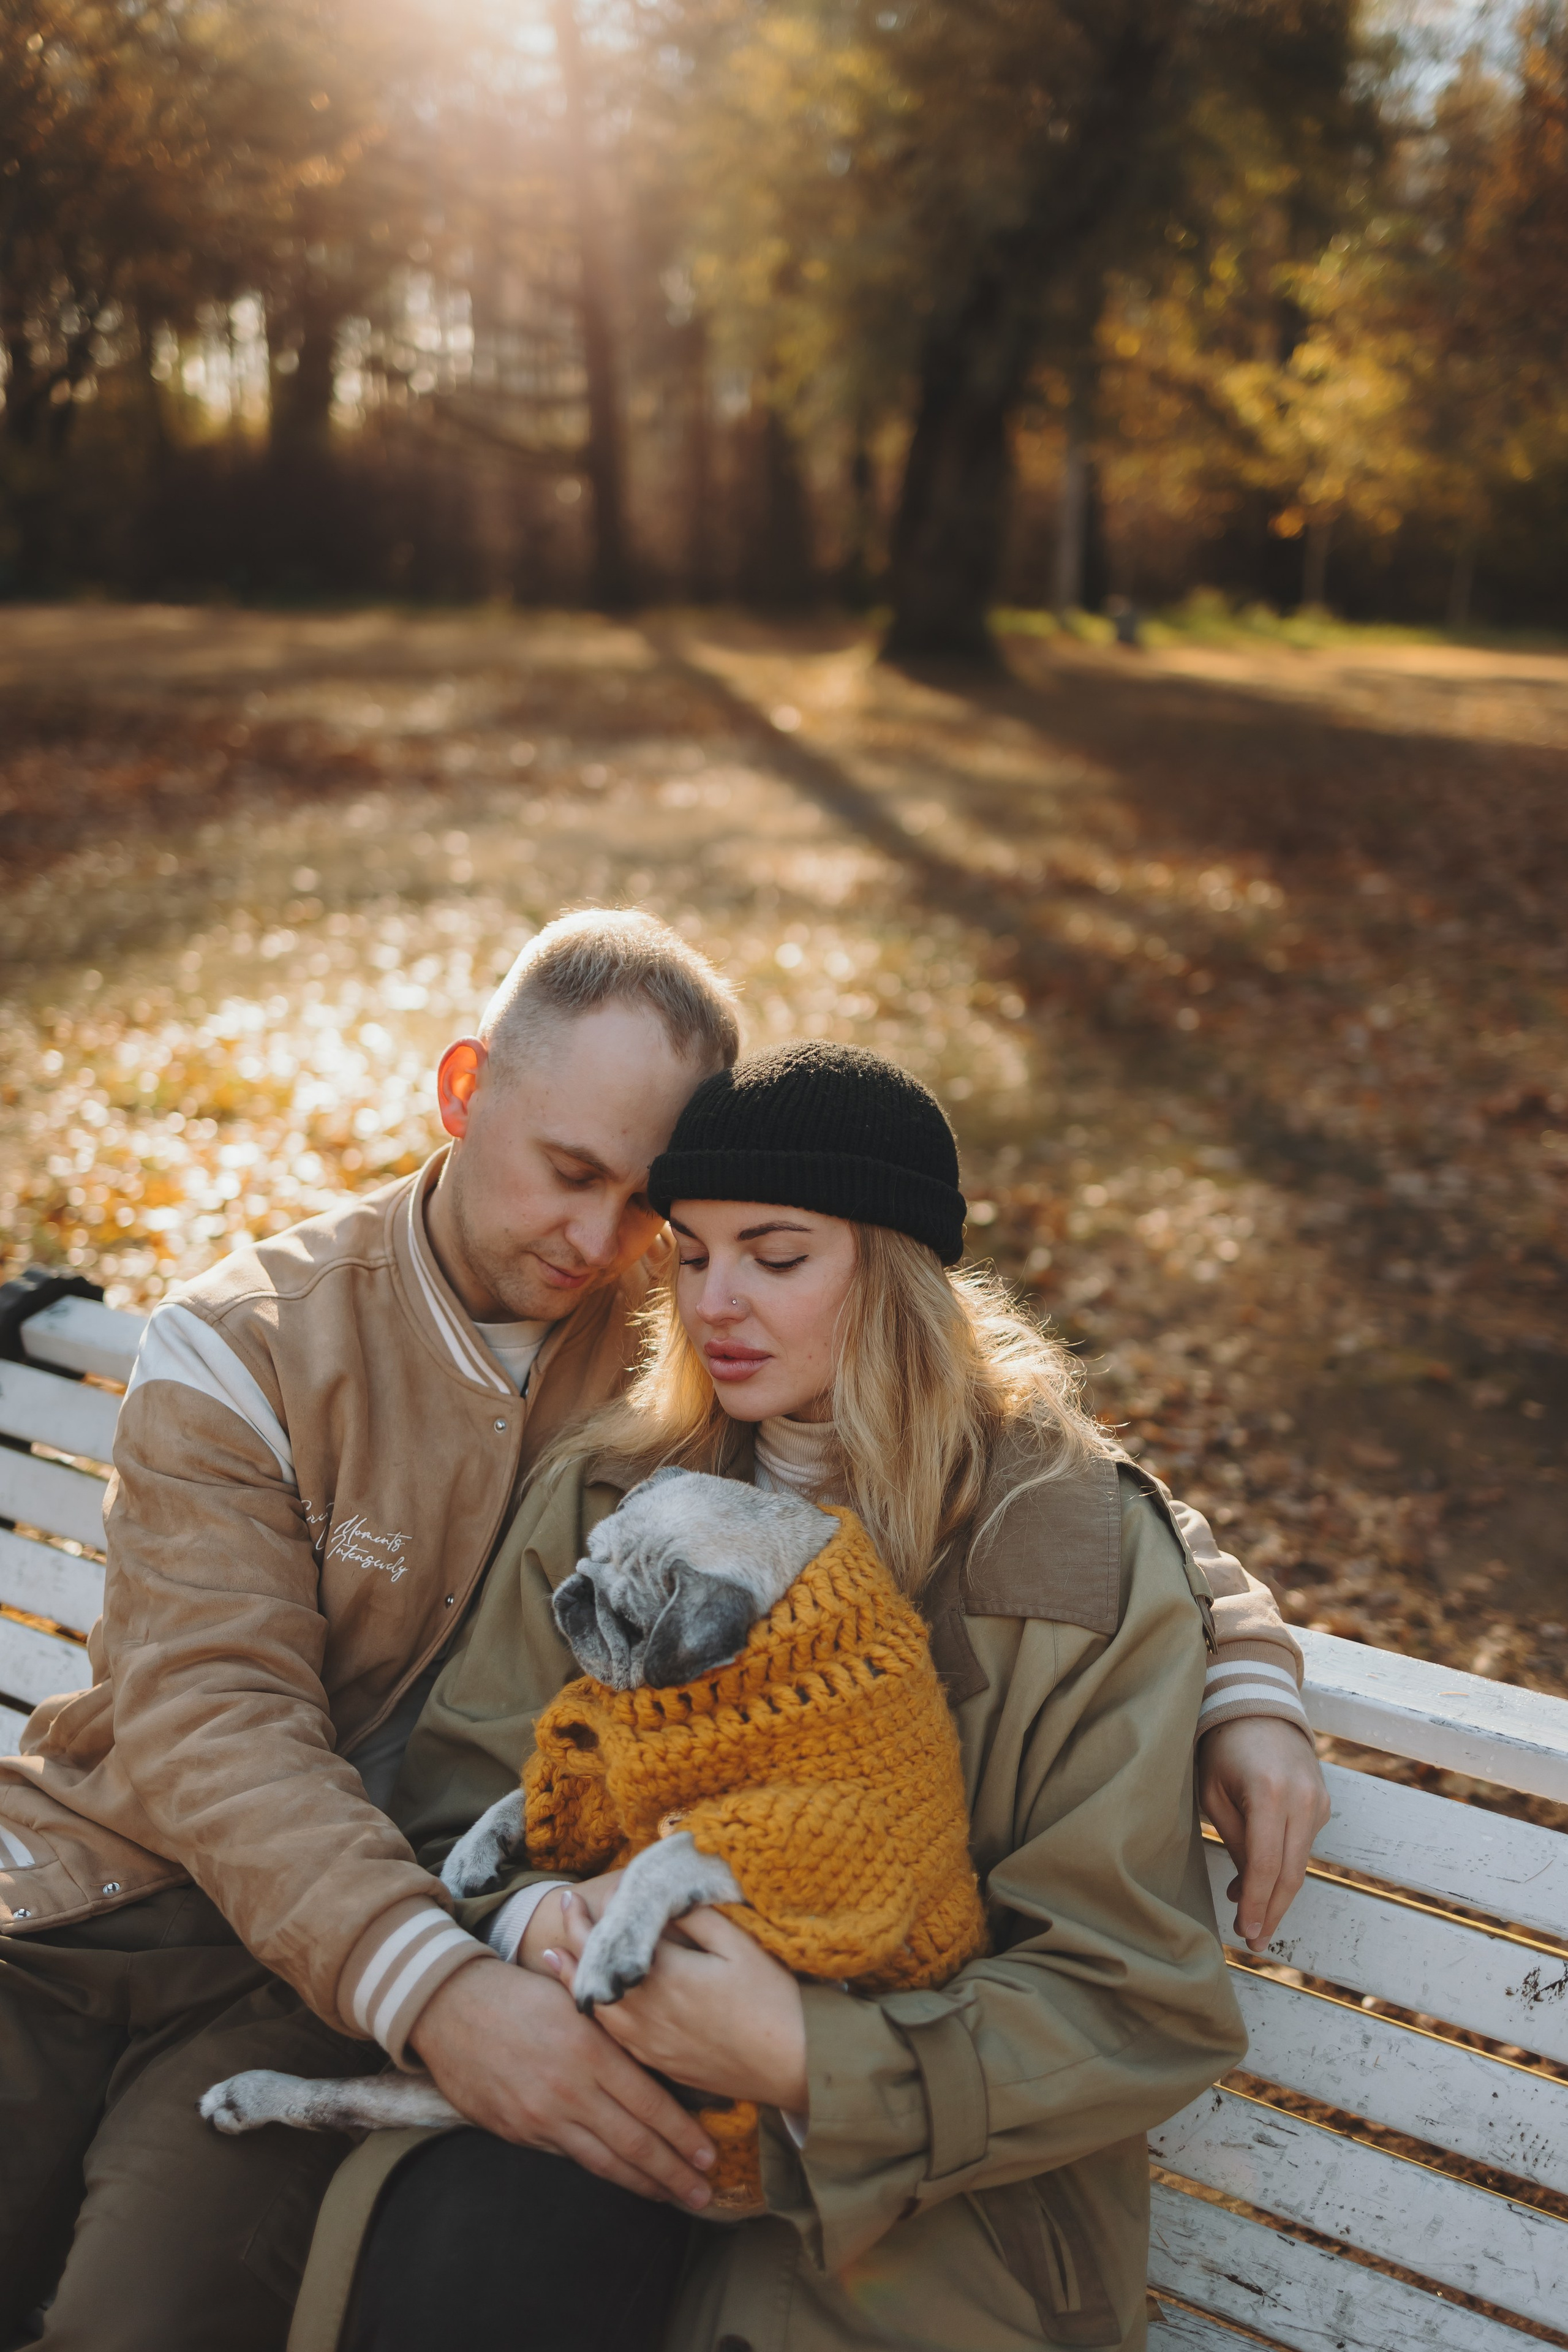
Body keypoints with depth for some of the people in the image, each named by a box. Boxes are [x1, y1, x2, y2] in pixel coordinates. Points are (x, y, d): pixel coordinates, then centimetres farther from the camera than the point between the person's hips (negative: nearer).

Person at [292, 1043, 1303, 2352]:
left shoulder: (1086, 1555, -6)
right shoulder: (608, 1496, 6)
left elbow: (1135, 2006, -8)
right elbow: (456, 1802, 8)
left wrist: (808, 2061, -22)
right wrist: (534, 1918, -17)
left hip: (928, 2187, -3)